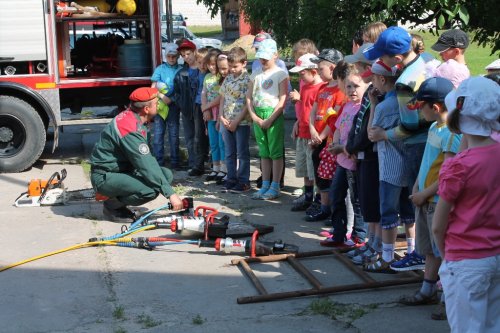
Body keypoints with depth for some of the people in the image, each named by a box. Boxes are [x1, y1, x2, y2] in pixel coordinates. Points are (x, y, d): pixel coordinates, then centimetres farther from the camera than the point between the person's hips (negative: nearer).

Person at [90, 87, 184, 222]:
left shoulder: (133, 117, 3)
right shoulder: (129, 128, -27)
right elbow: (147, 166, -28)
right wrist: (170, 194, -25)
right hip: (105, 177, -10)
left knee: (166, 175, 0)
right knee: (151, 190, -30)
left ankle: (118, 200, 8)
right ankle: (112, 206, -5)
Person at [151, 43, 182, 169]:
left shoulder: (180, 70, 4)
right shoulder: (160, 69, 6)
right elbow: (153, 88, 4)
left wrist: (171, 99, -10)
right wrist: (162, 97, -11)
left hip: (173, 104, -1)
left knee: (174, 134, 2)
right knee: (158, 133, 0)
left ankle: (174, 162, 8)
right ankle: (158, 161, 6)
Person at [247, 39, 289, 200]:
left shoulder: (280, 74, -5)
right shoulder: (255, 74, 11)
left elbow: (282, 100, -11)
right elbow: (249, 97, 10)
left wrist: (270, 119, -15)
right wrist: (254, 116, -3)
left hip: (274, 115, -5)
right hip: (258, 115, 6)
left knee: (276, 152, -2)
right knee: (264, 153, 12)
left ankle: (275, 187, 4)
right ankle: (265, 185, 18)